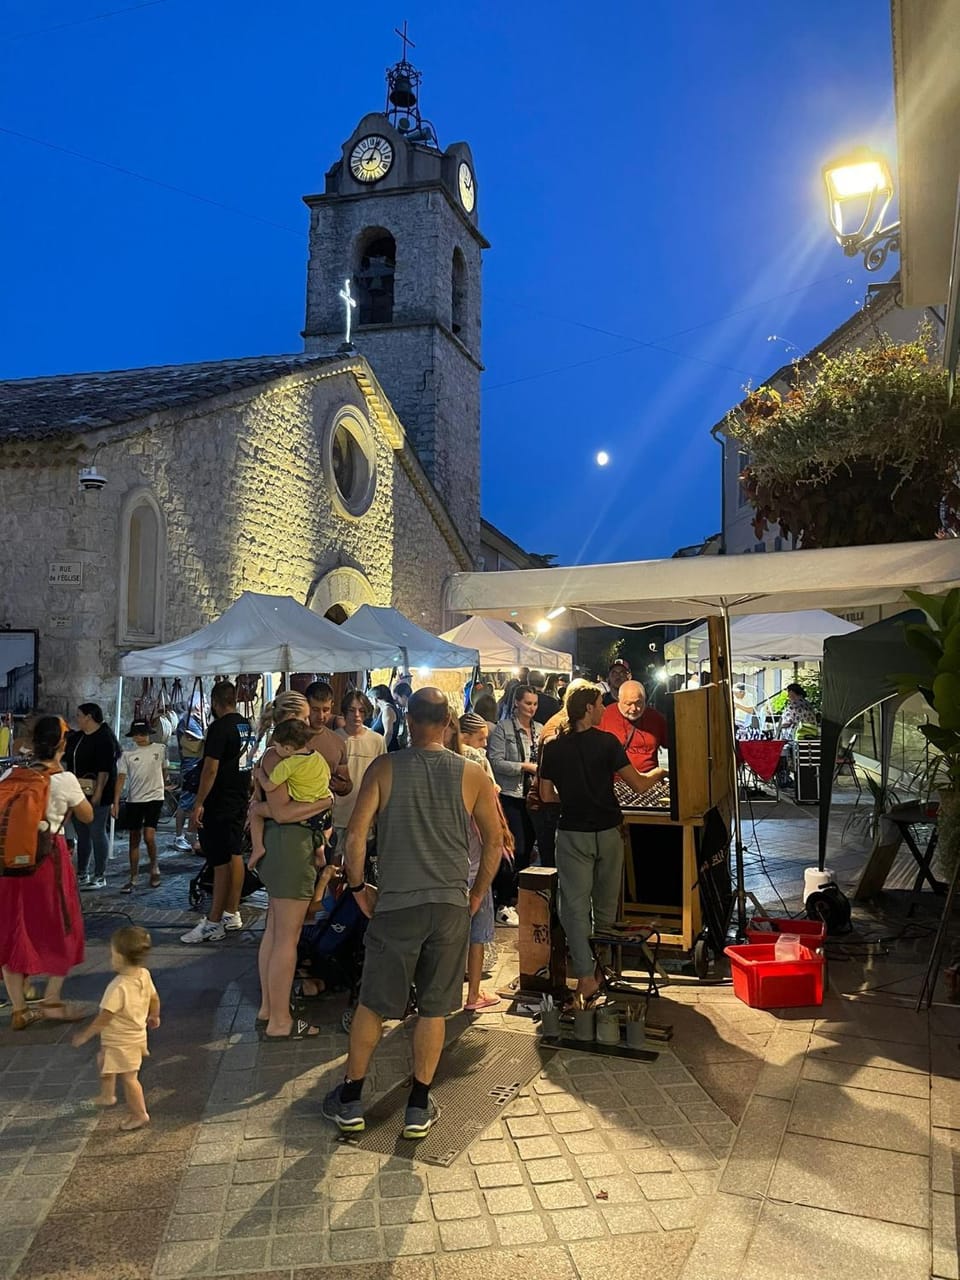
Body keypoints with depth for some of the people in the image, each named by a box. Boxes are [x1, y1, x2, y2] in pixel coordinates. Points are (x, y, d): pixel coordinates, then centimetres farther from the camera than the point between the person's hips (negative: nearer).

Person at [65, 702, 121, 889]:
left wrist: (98, 793, -24)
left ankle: (100, 877, 4)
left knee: (97, 832, -3)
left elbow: (104, 769, -20)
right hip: (80, 793, 9)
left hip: (98, 795, -9)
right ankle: (82, 874, 24)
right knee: (82, 833, 14)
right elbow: (66, 756, 24)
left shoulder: (104, 738, -14)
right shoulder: (78, 737, 13)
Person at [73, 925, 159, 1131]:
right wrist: (154, 1017, 23)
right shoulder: (145, 975, -12)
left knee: (129, 1078, 9)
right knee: (104, 1061, 30)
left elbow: (104, 1017, -28)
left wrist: (85, 1035, -13)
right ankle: (107, 1095, 50)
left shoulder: (118, 987, -35)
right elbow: (155, 999, 4)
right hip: (137, 1034, 9)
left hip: (120, 1042, -9)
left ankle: (139, 1115, 23)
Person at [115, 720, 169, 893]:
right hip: (134, 800, 2)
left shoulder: (160, 749, 1)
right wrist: (116, 802, -11)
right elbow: (121, 778, -3)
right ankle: (133, 879, 17)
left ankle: (154, 867, 12)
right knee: (134, 839, 8)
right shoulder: (127, 754, 2)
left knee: (149, 836, -14)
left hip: (154, 797, -2)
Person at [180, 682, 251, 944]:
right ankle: (232, 914, 23)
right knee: (235, 856, 14)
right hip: (240, 800, 9)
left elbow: (210, 769, -22)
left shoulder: (219, 728, -17)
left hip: (219, 804, -9)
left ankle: (213, 924, 0)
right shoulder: (247, 726, 9)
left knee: (220, 862, -5)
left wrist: (198, 804, -19)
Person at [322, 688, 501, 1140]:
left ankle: (350, 1102, 26)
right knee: (434, 1009, 12)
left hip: (396, 904, -1)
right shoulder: (473, 774, -2)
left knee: (372, 1004, 13)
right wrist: (477, 895, 14)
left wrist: (357, 887, 4)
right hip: (451, 905, 1)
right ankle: (419, 1109, 21)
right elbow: (493, 842, 3)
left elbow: (355, 836, -9)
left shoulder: (384, 768, -6)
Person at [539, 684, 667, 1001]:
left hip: (572, 834, 0)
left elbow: (547, 796, 2)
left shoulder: (552, 748, -3)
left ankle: (586, 976, -6)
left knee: (575, 905, 3)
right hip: (607, 832, 0)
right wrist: (660, 771, 13)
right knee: (606, 906, 16)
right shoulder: (606, 742, -10)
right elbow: (639, 784, -7)